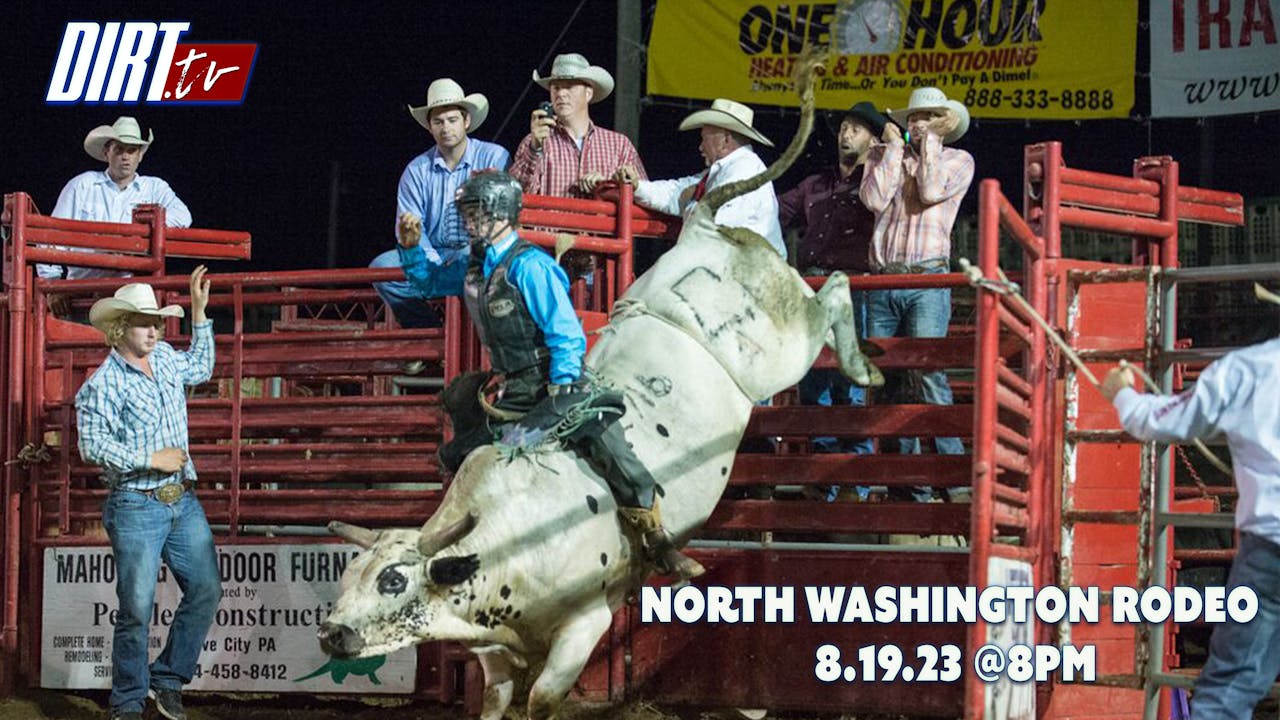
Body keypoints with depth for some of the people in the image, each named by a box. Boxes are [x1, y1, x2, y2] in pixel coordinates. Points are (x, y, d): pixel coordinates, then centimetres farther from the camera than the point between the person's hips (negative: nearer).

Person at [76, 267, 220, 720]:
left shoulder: (164, 359, 12)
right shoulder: (102, 384, -10)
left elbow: (200, 368, 35)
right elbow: (92, 445, -18)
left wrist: (199, 311, 29)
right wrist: (151, 459, -17)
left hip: (183, 502, 7)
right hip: (136, 507, -7)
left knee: (206, 591, 3)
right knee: (137, 608, -8)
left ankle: (167, 681, 17)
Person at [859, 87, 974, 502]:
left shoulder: (958, 160, 10)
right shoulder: (884, 155, 17)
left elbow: (931, 191, -9)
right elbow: (874, 198, -1)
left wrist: (930, 142, 2)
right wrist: (893, 147, 4)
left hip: (927, 281, -4)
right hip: (882, 281, 4)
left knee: (930, 372, -15)